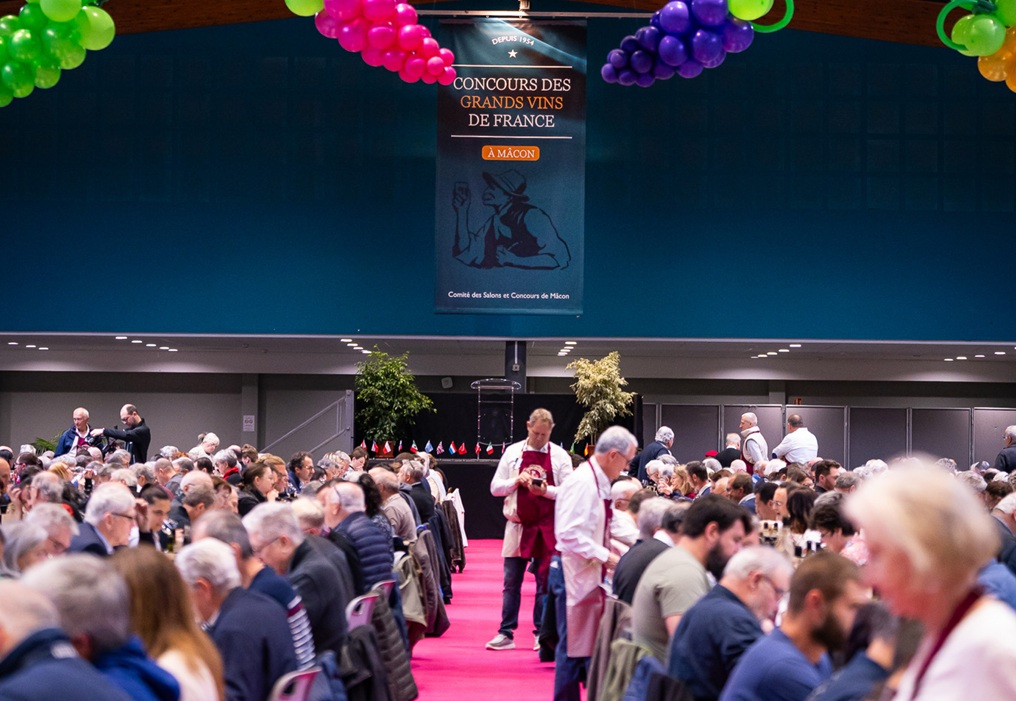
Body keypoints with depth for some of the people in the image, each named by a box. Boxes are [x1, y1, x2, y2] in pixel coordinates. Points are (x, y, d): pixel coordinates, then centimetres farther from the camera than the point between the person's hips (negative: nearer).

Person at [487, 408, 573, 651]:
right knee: (511, 582, 3)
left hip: (547, 528, -1)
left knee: (545, 583, 5)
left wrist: (546, 490, -18)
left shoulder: (560, 456, 1)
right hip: (517, 526, 1)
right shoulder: (512, 452, 5)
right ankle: (506, 634, 9)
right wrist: (517, 481, -11)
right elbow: (495, 487, 5)